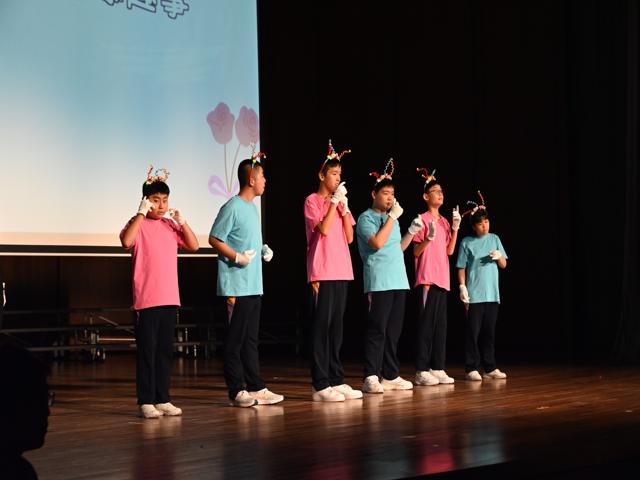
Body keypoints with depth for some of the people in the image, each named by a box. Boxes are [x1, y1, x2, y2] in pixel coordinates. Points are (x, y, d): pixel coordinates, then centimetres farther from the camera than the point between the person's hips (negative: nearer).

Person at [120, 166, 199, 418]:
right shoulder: (138, 224, -4)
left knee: (166, 350, 10)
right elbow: (127, 241, -25)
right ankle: (146, 401, 3)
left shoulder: (170, 226, 12)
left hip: (169, 299, 6)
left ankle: (163, 399, 16)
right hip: (146, 300, -6)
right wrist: (141, 213, -22)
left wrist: (182, 221, -2)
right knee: (147, 350, -2)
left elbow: (194, 246, 8)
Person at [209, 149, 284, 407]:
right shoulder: (232, 207, -12)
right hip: (236, 286, -9)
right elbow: (214, 239, -12)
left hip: (254, 286, 9)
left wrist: (264, 250, 9)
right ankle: (237, 391, 0)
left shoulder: (252, 207, 16)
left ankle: (256, 388, 16)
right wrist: (237, 257, -19)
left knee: (251, 339, 12)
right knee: (235, 340, -3)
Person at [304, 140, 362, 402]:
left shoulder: (339, 201, 17)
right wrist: (334, 201, -12)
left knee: (336, 327, 8)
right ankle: (320, 385, -8)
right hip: (322, 273, -7)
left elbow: (349, 237, 10)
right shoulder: (312, 201, -2)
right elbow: (323, 229, -16)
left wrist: (344, 207, 0)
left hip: (342, 272, 7)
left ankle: (336, 380, 11)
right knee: (321, 326, -7)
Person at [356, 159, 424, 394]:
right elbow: (377, 243, -18)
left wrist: (412, 232, 9)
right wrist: (393, 217, -14)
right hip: (379, 283, -8)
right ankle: (371, 378, -11)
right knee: (377, 330, -11)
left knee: (393, 331, 9)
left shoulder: (391, 219, 19)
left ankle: (390, 376, 13)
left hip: (398, 282, 8)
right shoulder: (366, 218, -4)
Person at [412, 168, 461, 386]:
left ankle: (437, 368, 11)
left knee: (441, 324, 7)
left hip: (442, 279, 8)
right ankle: (422, 370, -8)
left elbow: (449, 251, 12)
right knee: (426, 323, -9)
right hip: (427, 278, -8)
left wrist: (455, 229, 3)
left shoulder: (444, 221, 17)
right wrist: (429, 238, -24)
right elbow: (416, 252, -8)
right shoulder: (423, 219, -5)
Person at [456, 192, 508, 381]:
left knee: (489, 332, 7)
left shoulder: (494, 239, 11)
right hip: (474, 295, -3)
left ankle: (490, 368, 14)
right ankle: (471, 369, -1)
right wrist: (462, 287, -9)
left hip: (492, 294, 3)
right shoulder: (467, 242, 1)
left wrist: (499, 256, -10)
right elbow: (461, 268, 1)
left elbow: (504, 265, 11)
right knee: (473, 332, -4)